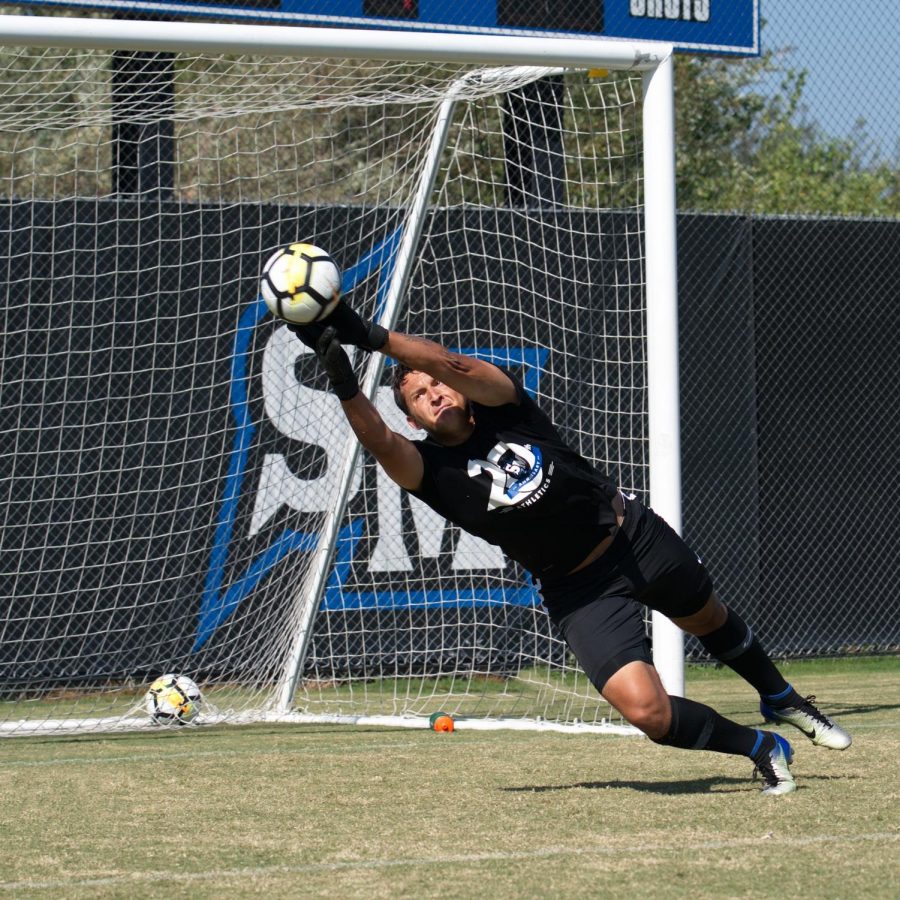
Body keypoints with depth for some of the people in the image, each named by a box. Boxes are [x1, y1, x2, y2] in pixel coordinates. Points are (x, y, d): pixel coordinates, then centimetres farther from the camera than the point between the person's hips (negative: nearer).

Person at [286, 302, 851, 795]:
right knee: (648, 713, -19)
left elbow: (457, 367, -34)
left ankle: (780, 699, 58)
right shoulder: (431, 468, -16)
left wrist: (376, 337, -45)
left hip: (635, 534, 1)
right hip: (580, 592, -1)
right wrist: (344, 381, -55)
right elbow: (380, 441, -38)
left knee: (712, 621, 26)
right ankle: (762, 749, 7)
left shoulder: (503, 406, -13)